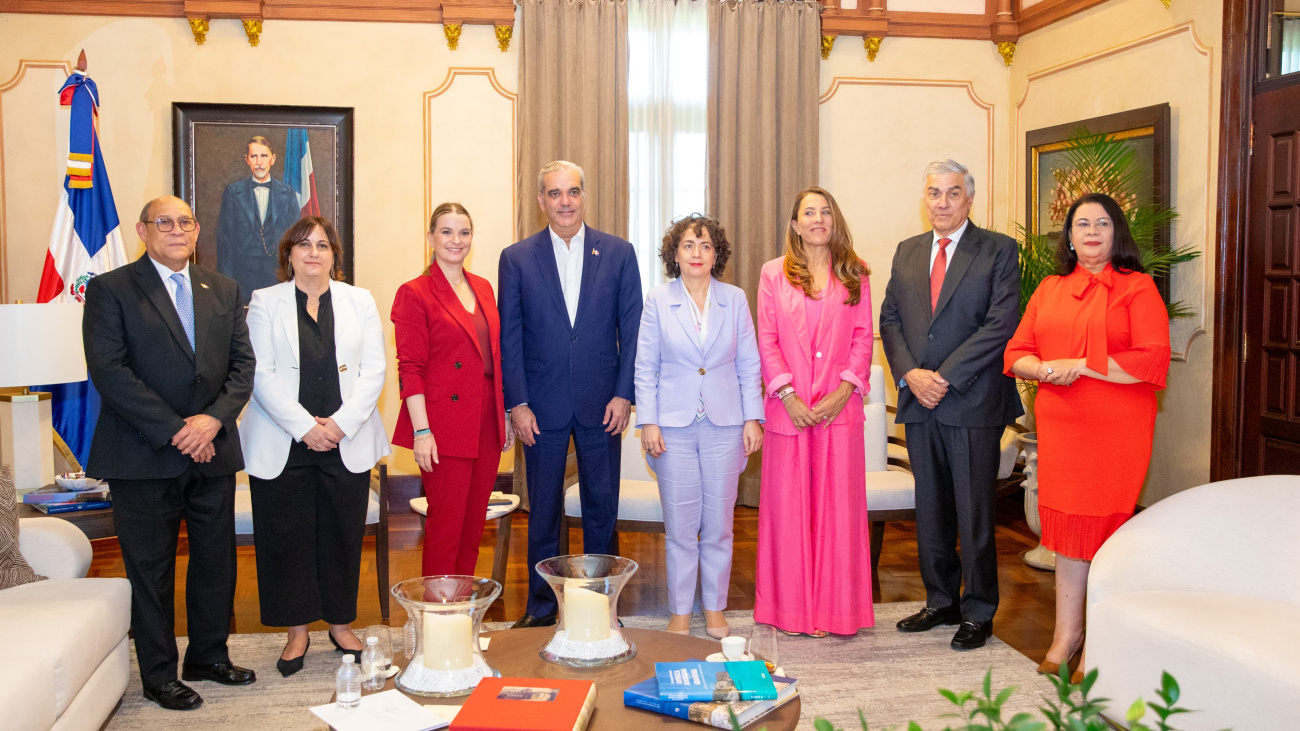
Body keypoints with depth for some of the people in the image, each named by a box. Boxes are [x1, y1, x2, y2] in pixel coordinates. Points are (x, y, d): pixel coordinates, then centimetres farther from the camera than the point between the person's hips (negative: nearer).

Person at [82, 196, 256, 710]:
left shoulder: (224, 290, 11)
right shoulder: (110, 289, -3)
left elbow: (243, 363, 6)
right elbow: (108, 370, -12)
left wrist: (214, 419, -11)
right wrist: (175, 431, -16)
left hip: (212, 452, 4)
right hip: (144, 456, -4)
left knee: (216, 561, 12)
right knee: (150, 570, 6)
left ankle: (208, 655, 30)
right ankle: (159, 675, 20)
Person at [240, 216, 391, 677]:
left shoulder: (359, 301, 9)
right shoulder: (265, 303, 5)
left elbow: (374, 371, 2)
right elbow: (261, 375, -4)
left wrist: (340, 423, -10)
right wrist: (304, 426, -13)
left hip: (347, 443, 1)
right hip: (283, 445, -1)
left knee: (343, 535, 6)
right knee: (286, 538, 3)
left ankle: (341, 624, 22)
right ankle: (297, 632, 17)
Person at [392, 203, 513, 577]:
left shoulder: (483, 288, 13)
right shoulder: (414, 293, -5)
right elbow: (409, 368, -10)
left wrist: (505, 416, 13)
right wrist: (421, 430, -16)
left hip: (486, 427, 6)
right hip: (445, 427, -6)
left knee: (474, 525, 12)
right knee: (445, 526, -1)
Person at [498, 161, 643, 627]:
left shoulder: (619, 253, 3)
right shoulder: (516, 258, 2)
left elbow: (632, 329, 2)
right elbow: (510, 337, 1)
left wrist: (624, 394, -5)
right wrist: (517, 403, -5)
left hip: (602, 404, 1)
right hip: (542, 405, 0)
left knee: (602, 506, 9)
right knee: (543, 510, 9)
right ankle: (541, 606, 22)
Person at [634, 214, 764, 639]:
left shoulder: (735, 300, 5)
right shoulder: (658, 301, 2)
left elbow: (749, 365, 7)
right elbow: (645, 367, 3)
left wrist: (752, 419, 1)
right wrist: (648, 422, -4)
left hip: (723, 426, 1)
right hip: (674, 426, -1)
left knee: (719, 523, 7)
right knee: (679, 524, 3)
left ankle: (715, 608, 21)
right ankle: (680, 612, 16)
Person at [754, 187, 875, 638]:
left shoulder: (854, 275, 10)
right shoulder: (774, 274, 7)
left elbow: (863, 338, 5)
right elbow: (766, 340, 1)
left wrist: (843, 391, -9)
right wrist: (789, 396, -10)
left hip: (839, 409, 1)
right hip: (789, 410, 0)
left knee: (839, 506, 2)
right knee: (788, 507, 3)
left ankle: (836, 608, 13)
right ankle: (791, 609, 14)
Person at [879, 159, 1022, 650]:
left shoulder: (998, 250, -2)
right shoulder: (907, 252, 13)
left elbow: (1000, 324, -11)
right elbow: (890, 320, 10)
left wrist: (946, 377, -15)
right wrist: (910, 374, -6)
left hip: (973, 403, -5)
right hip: (920, 405, 5)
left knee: (974, 514, 2)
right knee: (930, 511, 13)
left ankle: (978, 613, 16)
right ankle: (941, 602, 26)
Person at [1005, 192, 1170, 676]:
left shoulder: (1137, 288, -1)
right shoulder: (1049, 290, 14)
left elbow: (1153, 360, -12)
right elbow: (1016, 353, 12)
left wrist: (1080, 365, -15)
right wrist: (1045, 370, -10)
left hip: (1117, 431, -4)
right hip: (1060, 427, 4)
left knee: (1104, 528, 1)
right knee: (1069, 527, 8)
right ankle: (1068, 636, 16)